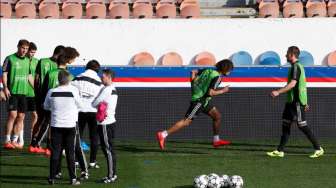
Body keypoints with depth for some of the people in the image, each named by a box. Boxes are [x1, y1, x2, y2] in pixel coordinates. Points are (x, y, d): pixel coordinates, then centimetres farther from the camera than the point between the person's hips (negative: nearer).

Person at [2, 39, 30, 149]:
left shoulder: (27, 60, 13)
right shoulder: (10, 59, -2)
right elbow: (4, 74, -4)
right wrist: (5, 87, -15)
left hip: (23, 92, 6)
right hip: (12, 91, -6)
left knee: (21, 117, 4)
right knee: (13, 114, -13)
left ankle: (14, 141, 12)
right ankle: (7, 141, -8)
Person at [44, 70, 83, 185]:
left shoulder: (51, 92, -4)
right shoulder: (73, 91, -9)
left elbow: (46, 107, 10)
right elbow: (79, 105, 4)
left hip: (56, 125, 1)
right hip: (70, 125, -1)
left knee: (55, 152, 5)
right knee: (70, 152, 4)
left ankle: (52, 177, 5)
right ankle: (73, 178, 4)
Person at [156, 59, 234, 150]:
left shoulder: (208, 70, 7)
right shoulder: (217, 77, -17)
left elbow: (194, 72, 15)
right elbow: (210, 92, -23)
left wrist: (194, 86, 17)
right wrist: (222, 91, -9)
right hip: (199, 100, -10)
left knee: (217, 116, 13)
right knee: (186, 122, -9)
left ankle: (216, 140, 21)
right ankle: (163, 134, -9)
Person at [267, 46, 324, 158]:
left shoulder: (296, 67, -15)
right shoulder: (298, 66, 17)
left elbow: (292, 84, -24)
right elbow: (302, 85, 22)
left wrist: (278, 92, -25)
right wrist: (305, 102, 25)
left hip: (297, 102, -10)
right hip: (292, 101, 10)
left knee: (302, 125, -7)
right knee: (286, 124, 8)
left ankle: (318, 149, 0)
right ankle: (280, 151, 9)